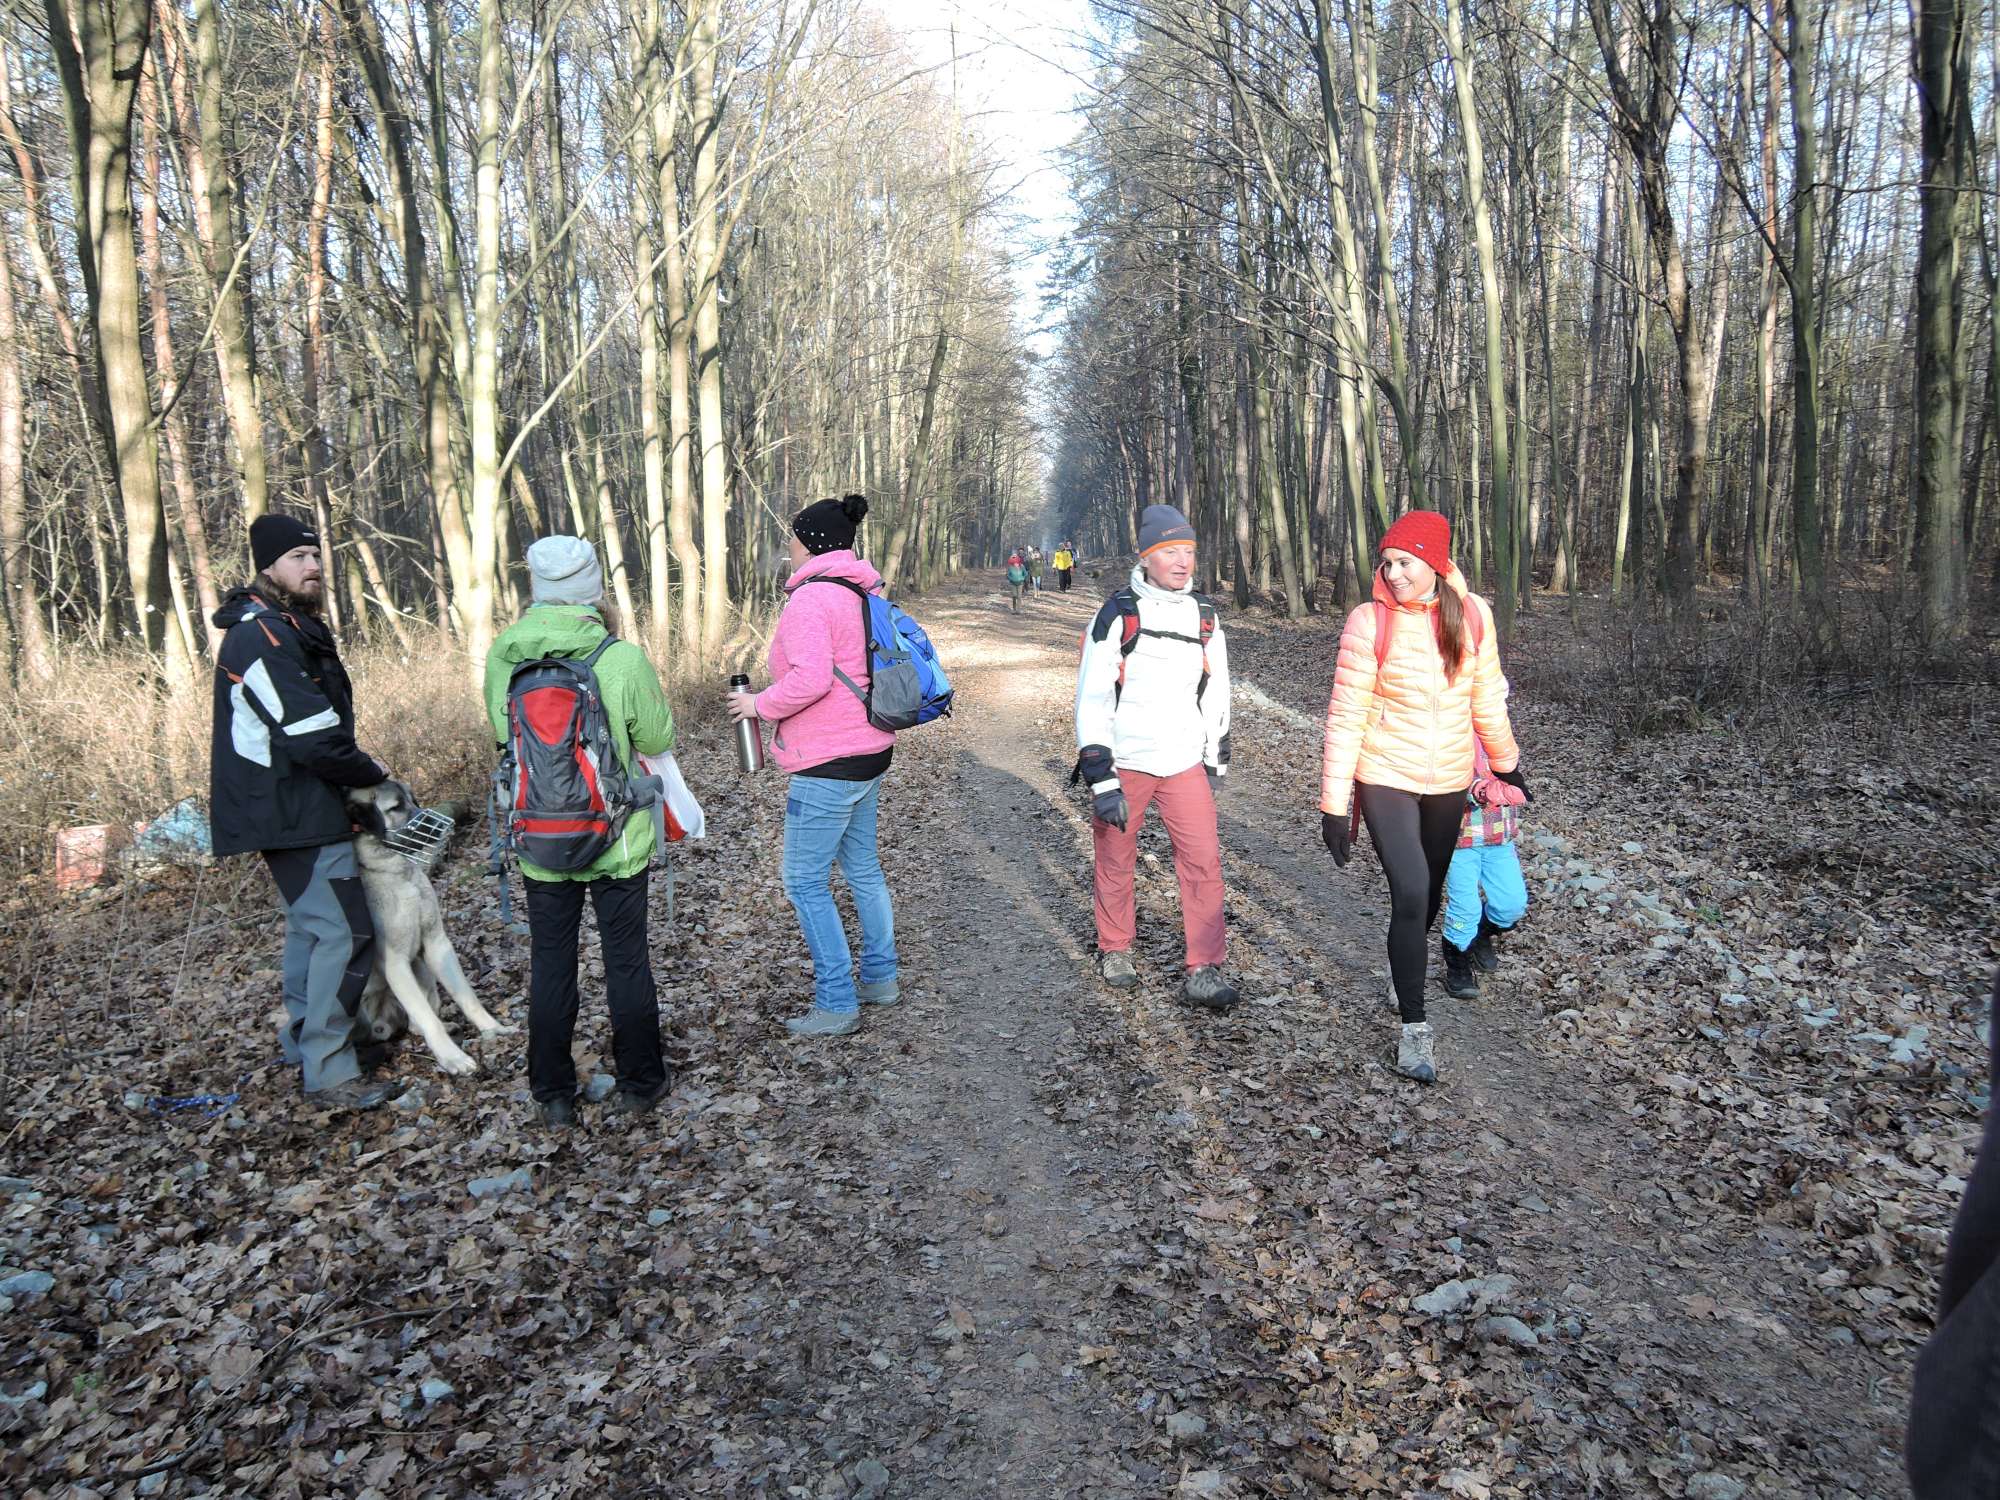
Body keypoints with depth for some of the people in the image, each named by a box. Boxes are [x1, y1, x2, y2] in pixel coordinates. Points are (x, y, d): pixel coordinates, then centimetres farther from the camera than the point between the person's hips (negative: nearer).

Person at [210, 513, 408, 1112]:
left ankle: (304, 1041, 35)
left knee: (310, 924, 21)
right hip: (293, 811, -11)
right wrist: (370, 771, -10)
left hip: (291, 808, 11)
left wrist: (355, 768, 7)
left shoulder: (290, 629, 15)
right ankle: (330, 1074, -4)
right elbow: (315, 739, -25)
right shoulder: (263, 637, -19)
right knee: (344, 932, -10)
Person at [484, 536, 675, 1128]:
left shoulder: (501, 656, -9)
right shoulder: (623, 659, -19)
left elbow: (501, 732, 7)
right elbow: (657, 739, -6)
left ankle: (553, 1095, 26)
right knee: (627, 961, 14)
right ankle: (639, 1083, 28)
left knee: (550, 964, 15)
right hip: (616, 842, -2)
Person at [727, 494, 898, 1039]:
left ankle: (836, 1003, 5)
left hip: (829, 765, -10)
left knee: (805, 881, 0)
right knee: (862, 867, 20)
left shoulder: (811, 598, -18)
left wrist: (760, 705, -13)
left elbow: (810, 678, -29)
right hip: (870, 752, 10)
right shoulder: (866, 592, 11)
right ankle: (880, 978, 32)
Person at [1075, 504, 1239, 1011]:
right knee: (1116, 860, 9)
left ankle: (1205, 971, 5)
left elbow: (1216, 691, 17)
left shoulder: (1204, 615, 6)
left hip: (1184, 762, 4)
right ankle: (1115, 950, 30)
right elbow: (1091, 700, -13)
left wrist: (1217, 759, 18)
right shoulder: (1118, 615, -11)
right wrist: (1101, 780, -16)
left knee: (1204, 862, -4)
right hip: (1124, 763, -3)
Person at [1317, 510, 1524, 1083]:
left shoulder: (1472, 615, -5)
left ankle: (1405, 968, 44)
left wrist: (1508, 765, 19)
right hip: (1385, 778, -4)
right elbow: (1345, 716, -12)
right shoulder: (1369, 622, -14)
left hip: (1448, 780, 4)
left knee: (1429, 892, 16)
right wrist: (1334, 803, -12)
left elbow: (1486, 697, 9)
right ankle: (1414, 1026, -3)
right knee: (1410, 893, -14)